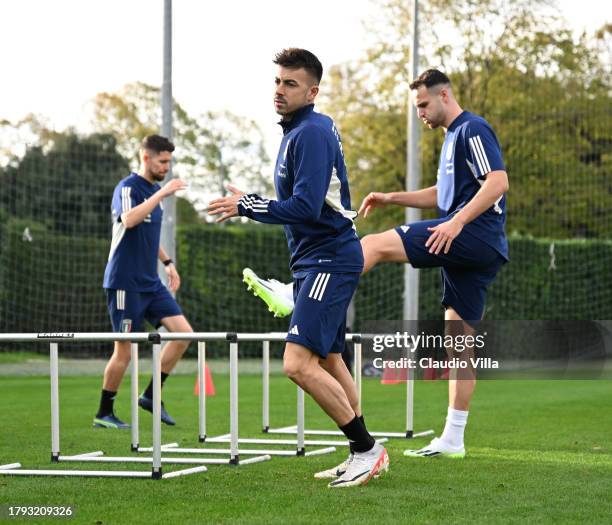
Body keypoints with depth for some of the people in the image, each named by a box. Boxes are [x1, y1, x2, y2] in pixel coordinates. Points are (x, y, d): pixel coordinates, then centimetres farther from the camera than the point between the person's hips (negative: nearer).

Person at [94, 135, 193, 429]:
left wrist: (167, 262, 20)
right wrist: (162, 194, -34)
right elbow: (129, 220, -34)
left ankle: (151, 396, 8)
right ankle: (103, 414, 10)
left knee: (183, 333, -3)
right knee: (125, 350, -4)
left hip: (150, 283, 8)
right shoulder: (128, 187, -11)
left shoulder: (154, 190, 15)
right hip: (125, 283, -8)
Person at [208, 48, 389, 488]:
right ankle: (363, 457, 22)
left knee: (299, 363, -17)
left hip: (329, 261, -11)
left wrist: (246, 206, -16)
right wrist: (250, 204, 20)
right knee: (329, 360, 16)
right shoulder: (308, 129, 15)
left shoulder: (311, 133, -16)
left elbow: (305, 208, -24)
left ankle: (367, 449, -10)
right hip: (316, 259, 11)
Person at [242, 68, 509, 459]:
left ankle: (294, 295, -23)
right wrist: (392, 198, 24)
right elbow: (445, 194, 35)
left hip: (473, 235, -10)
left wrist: (456, 222, -27)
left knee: (376, 245, -16)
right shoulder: (453, 136, 25)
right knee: (459, 339, 7)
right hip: (474, 252, 10)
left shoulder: (473, 129, -6)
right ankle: (453, 440, 7)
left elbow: (498, 182, -18)